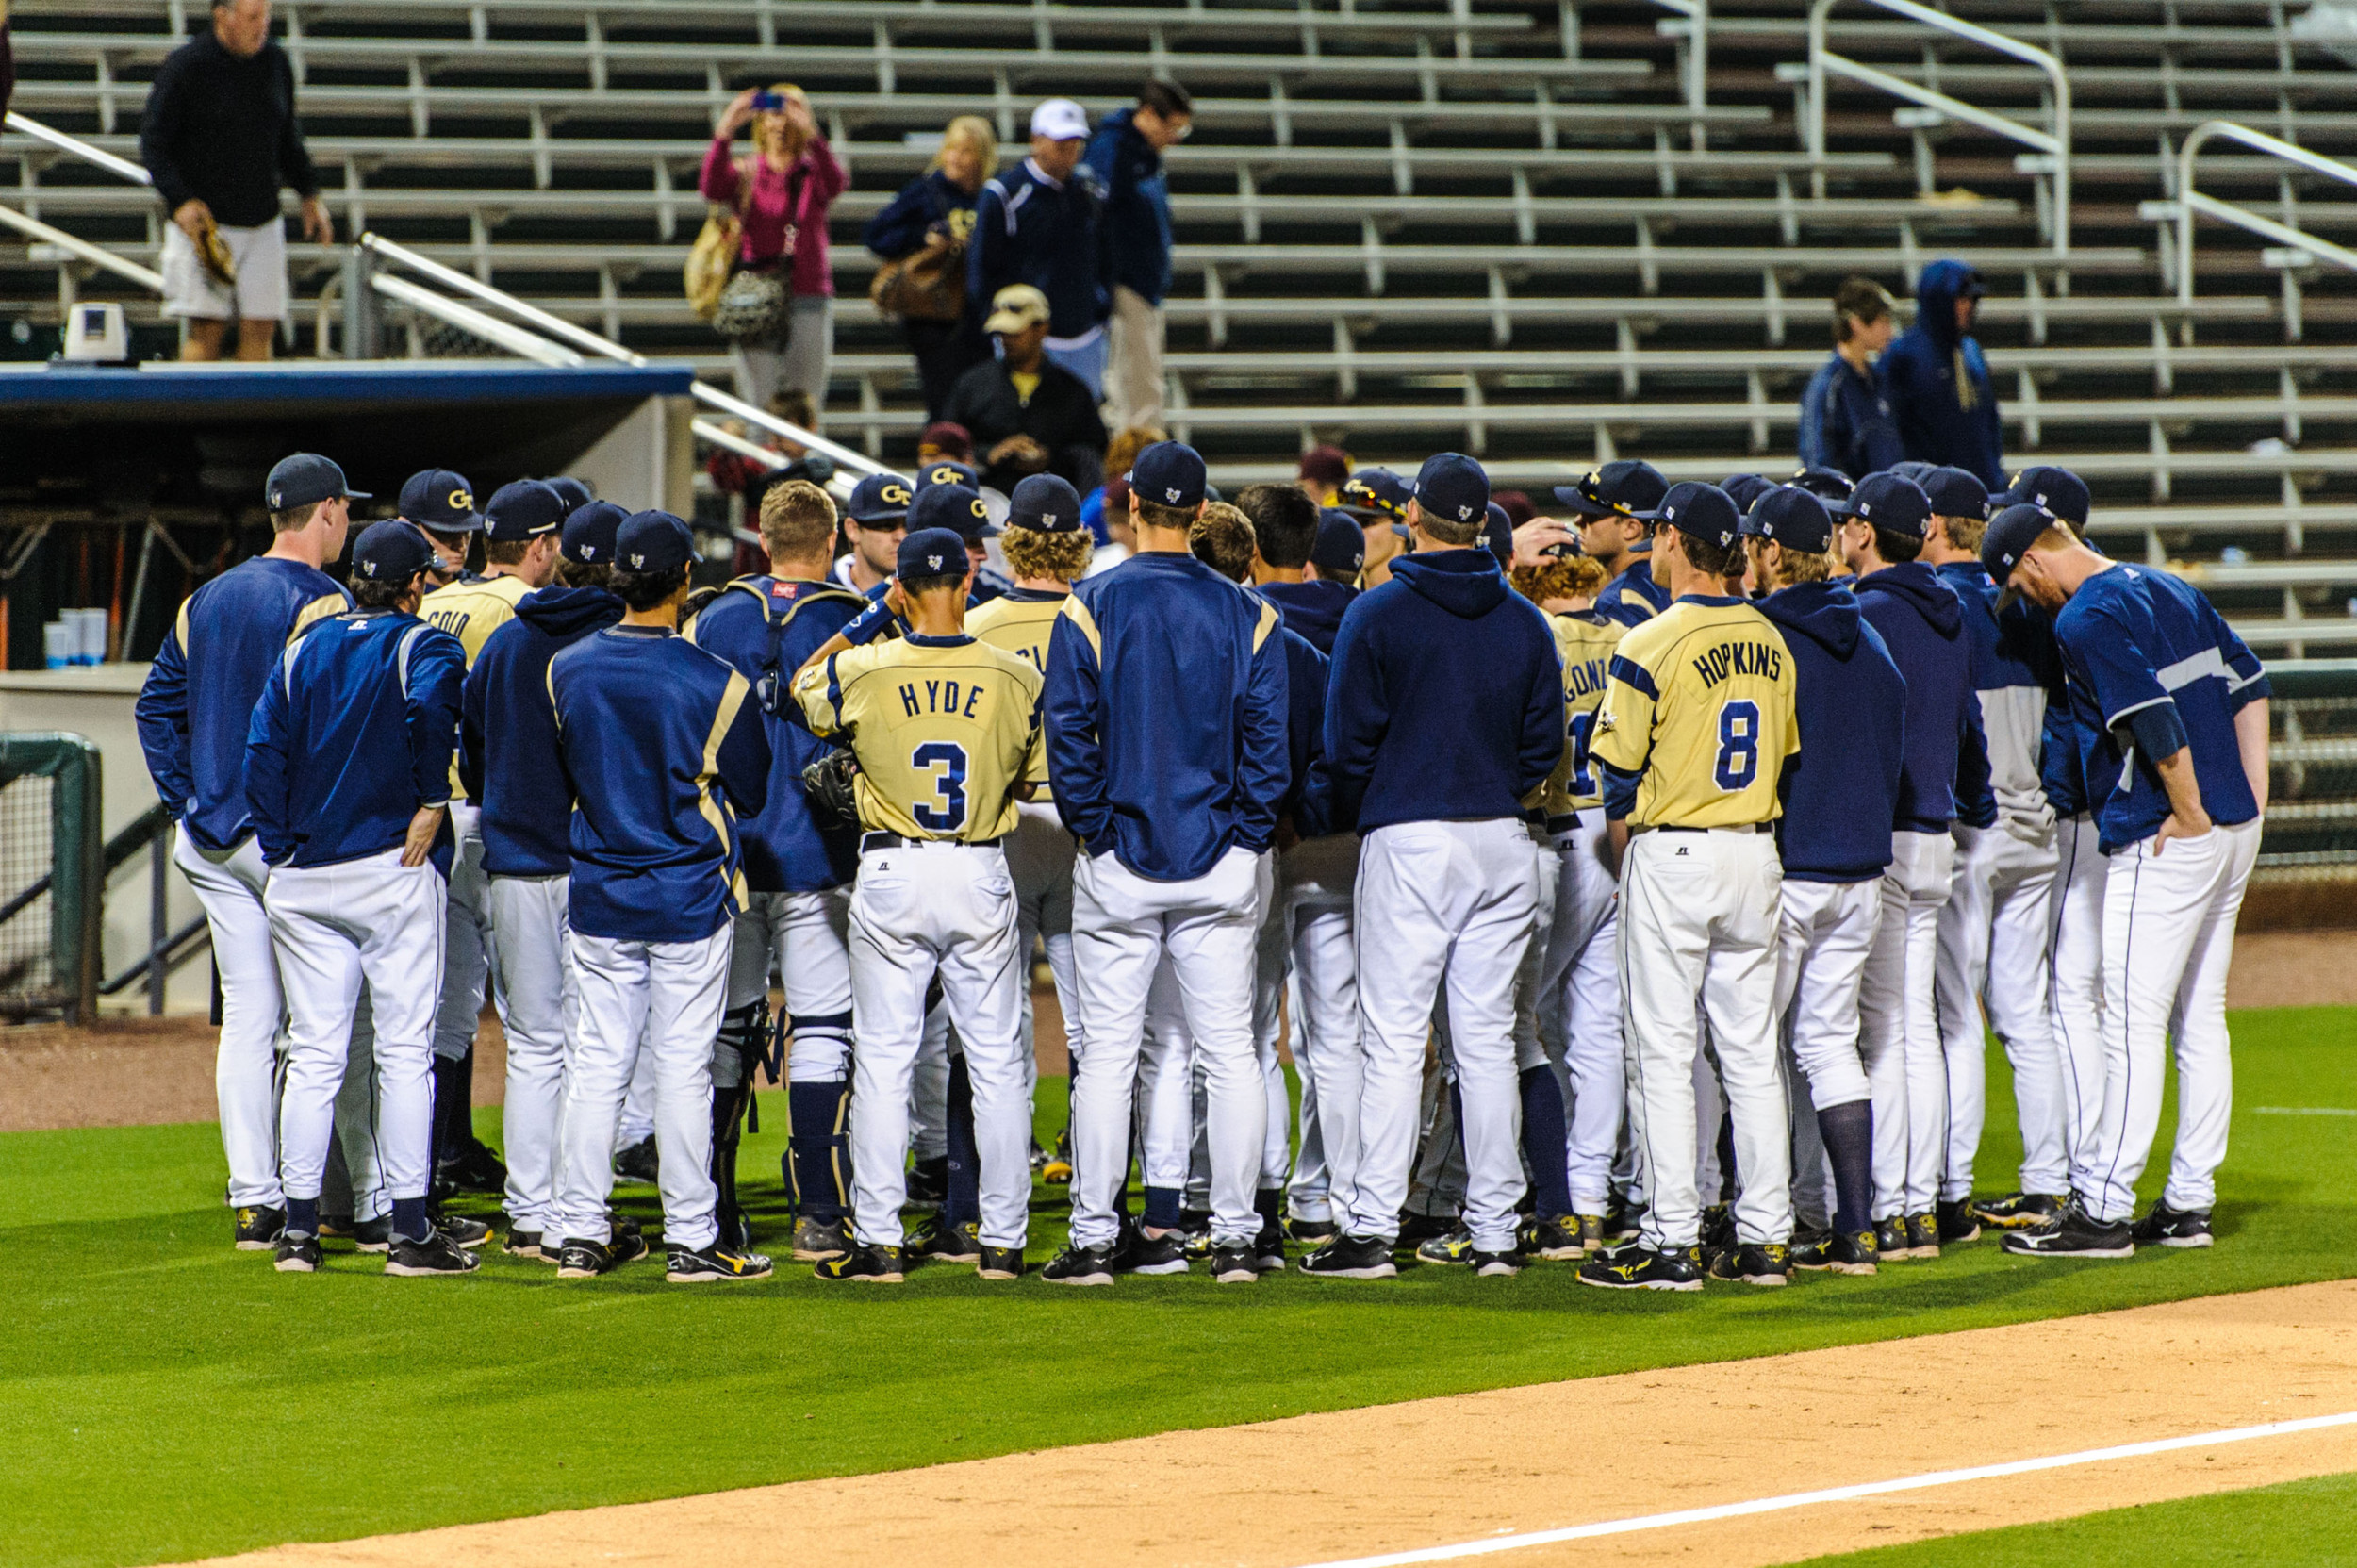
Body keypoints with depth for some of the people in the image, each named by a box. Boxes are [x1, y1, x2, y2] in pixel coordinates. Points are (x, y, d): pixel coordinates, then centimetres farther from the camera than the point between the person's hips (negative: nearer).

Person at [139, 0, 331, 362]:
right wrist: (180, 201, -19)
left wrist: (309, 195, 15)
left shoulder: (276, 62, 7)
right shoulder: (185, 65, -9)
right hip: (204, 220, -5)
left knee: (260, 331, 1)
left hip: (263, 222, 5)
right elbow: (153, 142, -8)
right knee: (207, 329, -10)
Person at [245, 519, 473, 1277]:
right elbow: (430, 707, -25)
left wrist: (281, 851, 6)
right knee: (404, 1051, -1)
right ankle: (410, 1231, -3)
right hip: (393, 872, -4)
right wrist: (431, 802, -13)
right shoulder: (424, 645, -3)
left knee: (313, 1056, 7)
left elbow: (263, 750, 4)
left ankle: (298, 1228, 4)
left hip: (305, 877, 4)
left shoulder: (304, 649, 11)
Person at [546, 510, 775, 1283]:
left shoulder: (567, 670, -4)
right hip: (690, 898, -3)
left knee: (597, 1060, 9)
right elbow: (752, 794, -1)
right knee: (684, 1065, 2)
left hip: (597, 895, 3)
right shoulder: (716, 685, -14)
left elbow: (559, 782, 8)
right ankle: (690, 1239, 6)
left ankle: (580, 1233, 11)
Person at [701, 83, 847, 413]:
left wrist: (811, 134, -31)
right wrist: (724, 132, -26)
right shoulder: (745, 173, 8)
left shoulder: (813, 174, 7)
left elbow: (835, 182, -16)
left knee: (806, 409, -1)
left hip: (809, 299, 0)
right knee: (759, 404, -5)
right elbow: (712, 188, -12)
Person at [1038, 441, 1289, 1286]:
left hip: (1119, 860, -2)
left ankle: (1094, 1239, 3)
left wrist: (1095, 829, -1)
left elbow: (1068, 735, -9)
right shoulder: (1246, 614, 1)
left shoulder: (1090, 606, -5)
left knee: (1109, 1050, 3)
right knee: (1230, 1050, 6)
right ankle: (1234, 1235, 4)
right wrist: (1247, 838, 4)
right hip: (1222, 865, 2)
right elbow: (1269, 739, -2)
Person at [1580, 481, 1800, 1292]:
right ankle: (1765, 1237, 10)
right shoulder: (1770, 641, 7)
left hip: (1672, 856, -6)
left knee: (1662, 1050, -2)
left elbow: (1620, 772, -10)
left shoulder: (1653, 645, -13)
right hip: (1756, 853, 6)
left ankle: (1672, 1242, -3)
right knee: (1751, 1048, 10)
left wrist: (1626, 860, 5)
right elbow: (1784, 758, 13)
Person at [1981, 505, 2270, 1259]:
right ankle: (2188, 1203, 15)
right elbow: (2250, 684, 17)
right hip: (2234, 830, 9)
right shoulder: (2171, 590, 16)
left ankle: (2102, 1209, -6)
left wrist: (2188, 813, -14)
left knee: (2133, 1025, -7)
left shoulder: (2087, 617, -12)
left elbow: (2154, 720, -23)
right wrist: (2250, 798, 12)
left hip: (2165, 841, -9)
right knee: (2201, 1022, 12)